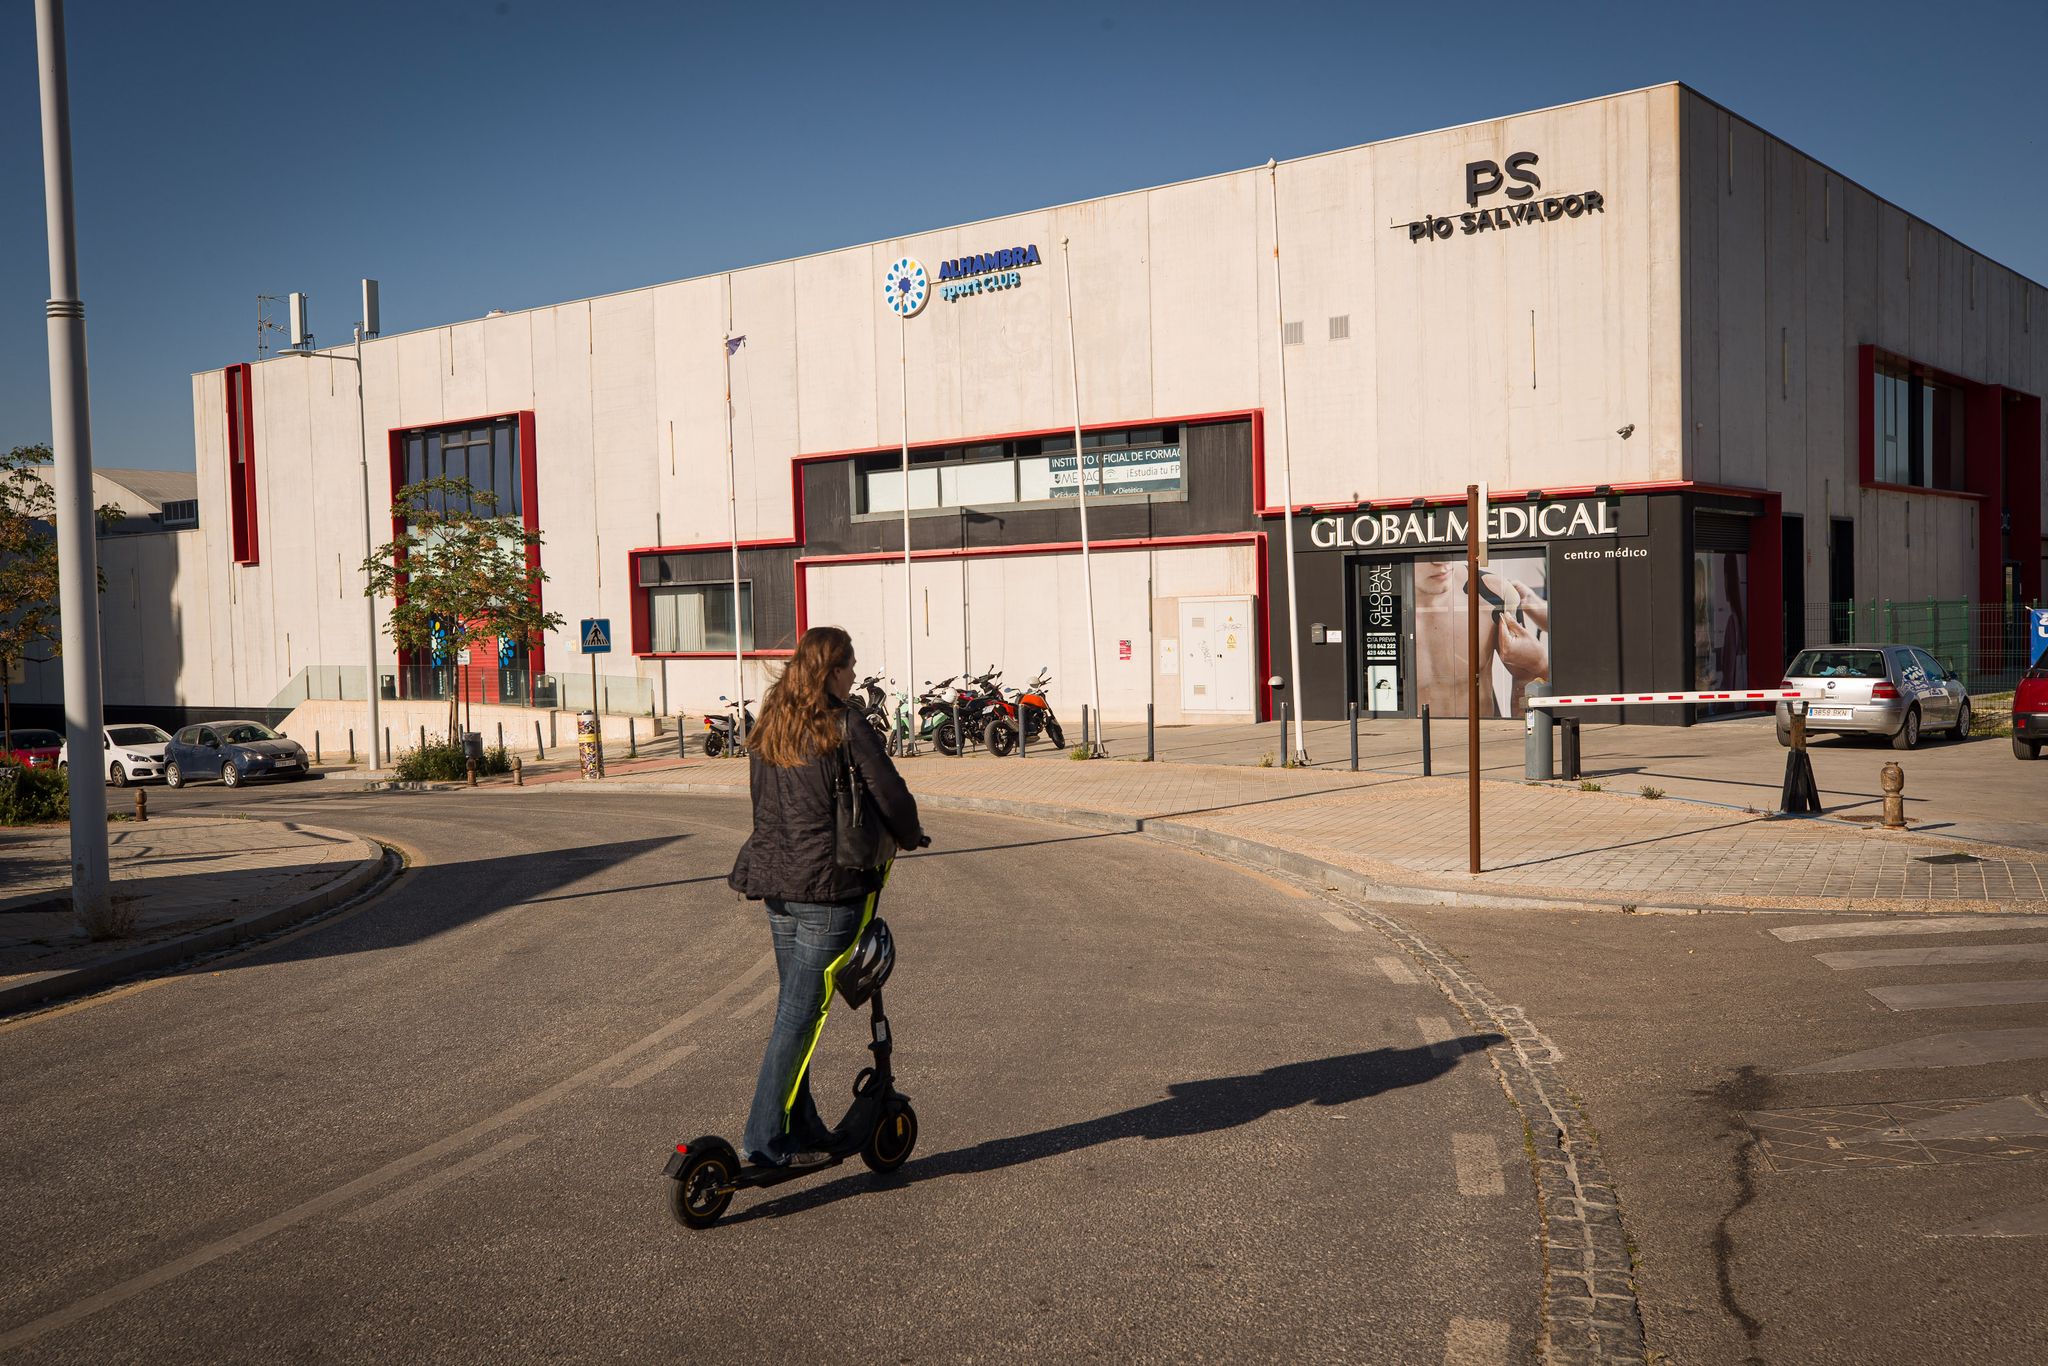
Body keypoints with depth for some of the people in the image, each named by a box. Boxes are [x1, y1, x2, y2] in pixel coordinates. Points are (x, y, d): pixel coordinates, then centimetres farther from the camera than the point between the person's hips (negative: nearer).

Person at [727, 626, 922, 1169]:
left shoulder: (768, 728, 9)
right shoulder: (846, 728, -12)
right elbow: (890, 796, -10)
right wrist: (909, 836, 9)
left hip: (774, 879, 7)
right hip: (827, 885, -7)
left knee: (794, 1008, 16)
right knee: (800, 1015, -2)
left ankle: (802, 1129, 24)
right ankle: (764, 1140, 2)